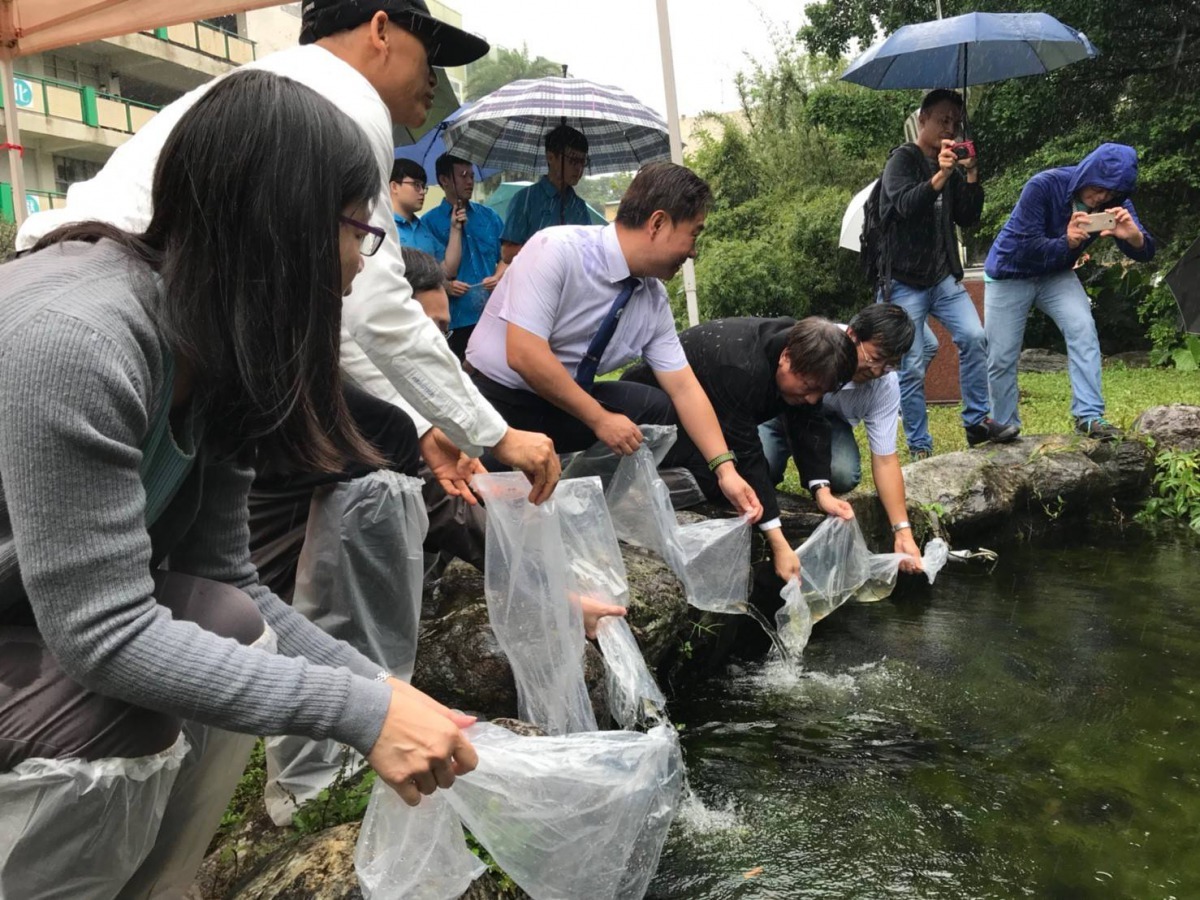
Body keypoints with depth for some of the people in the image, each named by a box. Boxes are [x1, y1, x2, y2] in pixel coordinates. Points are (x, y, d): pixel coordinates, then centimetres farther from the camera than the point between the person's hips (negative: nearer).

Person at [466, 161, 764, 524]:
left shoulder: (654, 298, -2)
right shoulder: (557, 250, -23)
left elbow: (684, 387, 1)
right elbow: (524, 354, -28)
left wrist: (725, 469, -6)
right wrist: (599, 419, -22)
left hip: (567, 401, 6)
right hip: (498, 401, -6)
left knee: (659, 409, -11)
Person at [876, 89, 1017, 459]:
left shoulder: (952, 167, 16)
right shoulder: (904, 158, -3)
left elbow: (968, 218, 7)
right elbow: (904, 205, -20)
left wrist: (971, 174, -3)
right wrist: (941, 175, -30)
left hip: (943, 276, 6)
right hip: (905, 280, -5)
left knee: (974, 338, -13)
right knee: (912, 367, -5)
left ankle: (977, 422, 1)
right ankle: (919, 447, 5)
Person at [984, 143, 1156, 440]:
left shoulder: (1114, 202, -12)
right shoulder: (1044, 186, -25)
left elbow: (1144, 253, -15)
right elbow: (1022, 247, -25)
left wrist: (1133, 235, -37)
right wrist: (1067, 242, -40)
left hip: (1056, 275, 3)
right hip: (1010, 275, -3)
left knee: (1083, 328, -22)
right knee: (1001, 359, -3)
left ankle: (1089, 417, -20)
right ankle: (1006, 429, 13)